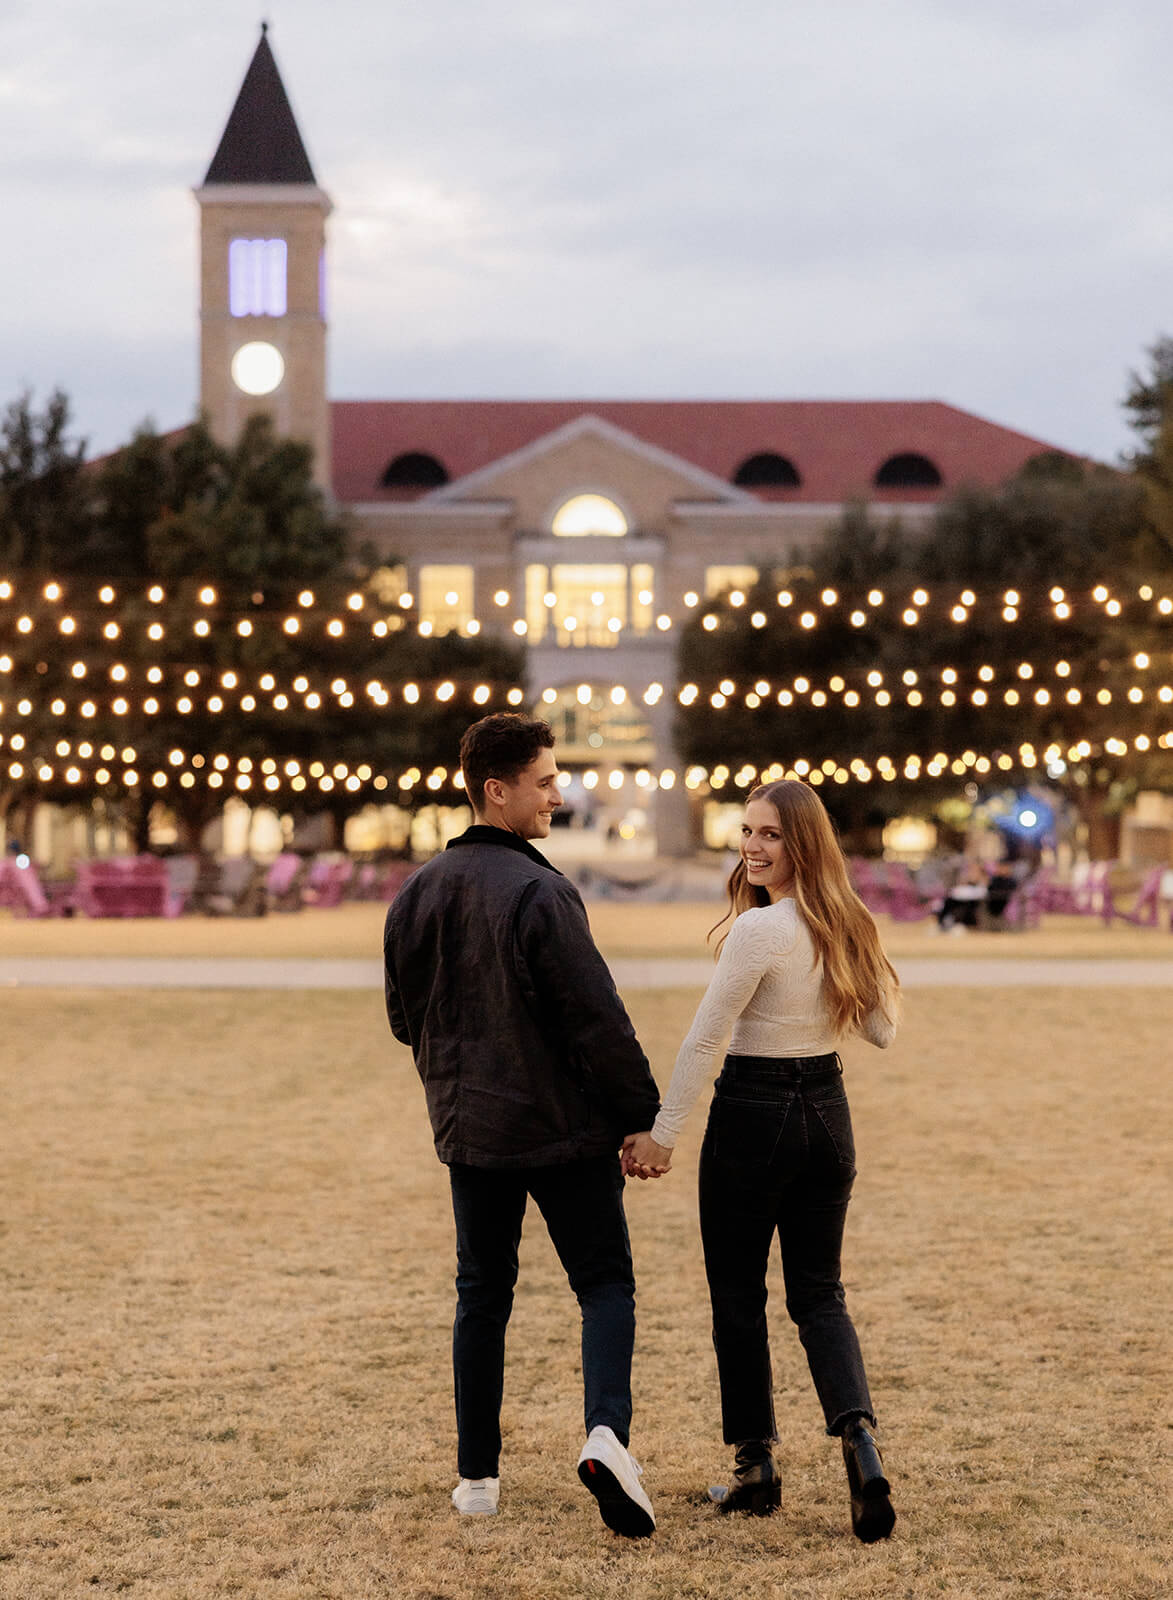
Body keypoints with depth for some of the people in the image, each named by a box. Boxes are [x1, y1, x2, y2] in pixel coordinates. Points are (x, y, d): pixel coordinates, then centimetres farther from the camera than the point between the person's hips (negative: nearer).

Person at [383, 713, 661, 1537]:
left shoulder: (419, 893, 4)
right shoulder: (540, 893, -17)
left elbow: (405, 1016, 13)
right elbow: (597, 1020, -17)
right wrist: (641, 1117, -9)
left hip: (470, 1129, 5)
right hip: (565, 1128, -5)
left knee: (482, 1295, 14)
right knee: (605, 1284, 4)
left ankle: (478, 1476, 16)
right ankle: (607, 1433, -18)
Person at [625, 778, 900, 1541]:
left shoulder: (759, 929, -18)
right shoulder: (847, 924, 3)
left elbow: (704, 1040, -16)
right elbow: (883, 1031, 11)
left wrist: (662, 1132, -10)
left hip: (753, 1116, -6)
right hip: (827, 1112, 7)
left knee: (738, 1296, 9)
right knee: (819, 1293, 11)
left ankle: (757, 1466, 15)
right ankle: (859, 1437, -11)